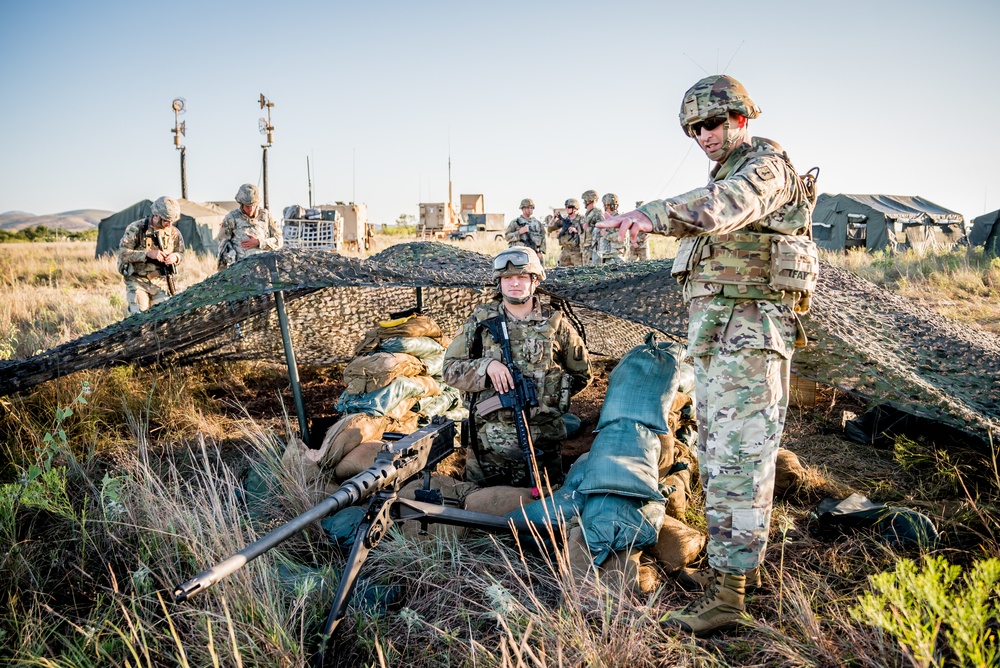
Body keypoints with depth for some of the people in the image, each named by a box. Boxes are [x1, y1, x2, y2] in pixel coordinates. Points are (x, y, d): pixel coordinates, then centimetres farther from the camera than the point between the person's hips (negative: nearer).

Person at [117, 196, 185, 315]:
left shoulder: (174, 232, 1)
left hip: (161, 282, 3)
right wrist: (148, 254, -25)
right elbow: (123, 253, -13)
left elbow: (181, 253, 14)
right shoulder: (136, 228, -10)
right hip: (138, 281, -3)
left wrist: (175, 257, -11)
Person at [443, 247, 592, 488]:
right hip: (489, 440, 0)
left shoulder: (555, 324, 1)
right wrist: (486, 365, -16)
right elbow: (451, 369, 0)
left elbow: (581, 374, 12)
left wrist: (550, 392, 0)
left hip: (543, 440, 0)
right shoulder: (480, 321, 2)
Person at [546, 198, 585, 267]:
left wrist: (576, 230, -20)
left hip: (577, 251, -4)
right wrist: (554, 218, -4)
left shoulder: (581, 219, -2)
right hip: (565, 251, 5)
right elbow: (549, 229, 10)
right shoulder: (563, 219, 10)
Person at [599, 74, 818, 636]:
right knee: (718, 452, 14)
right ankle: (741, 563, 27)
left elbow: (725, 204, -33)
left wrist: (654, 214, -47)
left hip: (750, 332, -10)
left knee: (737, 460, -10)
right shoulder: (728, 174, 22)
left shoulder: (766, 166, -9)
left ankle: (727, 594, -5)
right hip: (715, 334, 10)